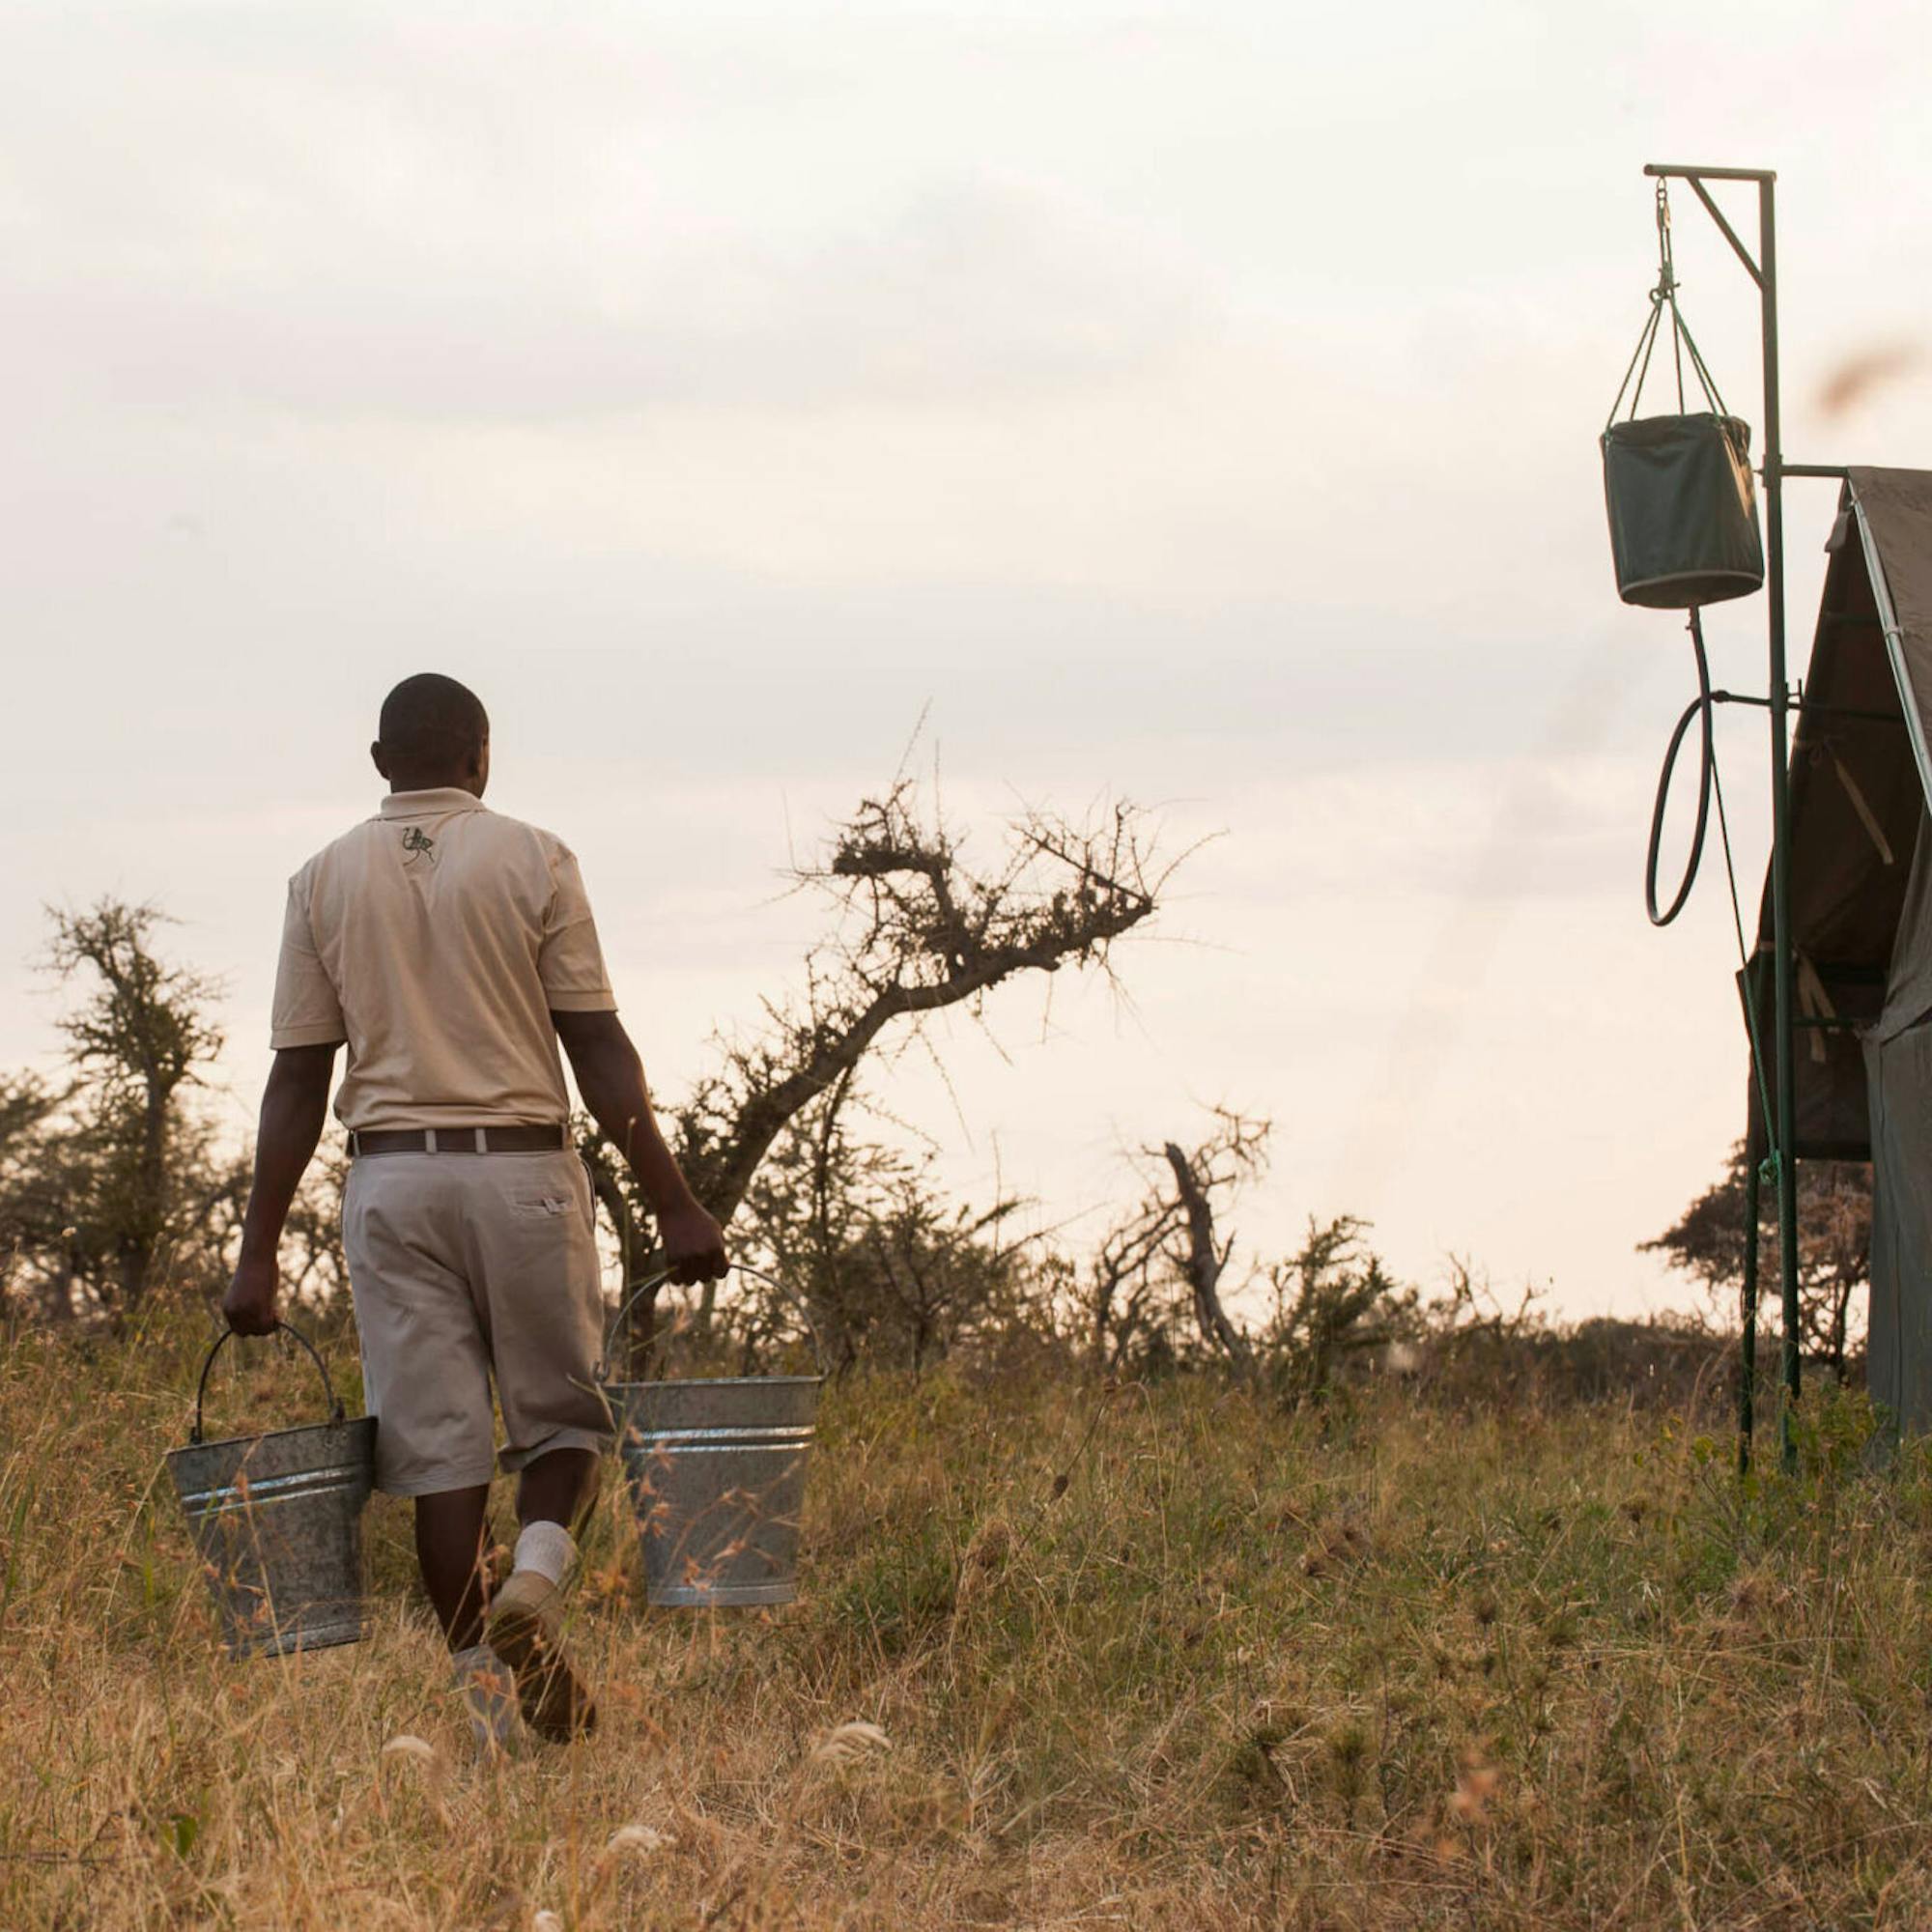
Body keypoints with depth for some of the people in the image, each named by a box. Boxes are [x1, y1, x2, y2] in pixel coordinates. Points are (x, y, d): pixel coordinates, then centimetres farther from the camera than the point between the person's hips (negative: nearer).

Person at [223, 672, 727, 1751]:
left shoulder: (325, 881, 6)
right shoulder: (532, 862, 0)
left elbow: (298, 1078, 4)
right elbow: (600, 1050, -5)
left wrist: (261, 1250, 6)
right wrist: (674, 1204, -3)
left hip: (392, 1177, 2)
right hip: (523, 1168, -2)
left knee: (436, 1442, 3)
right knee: (563, 1412, 10)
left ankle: (481, 1683, 0)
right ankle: (539, 1573, -17)